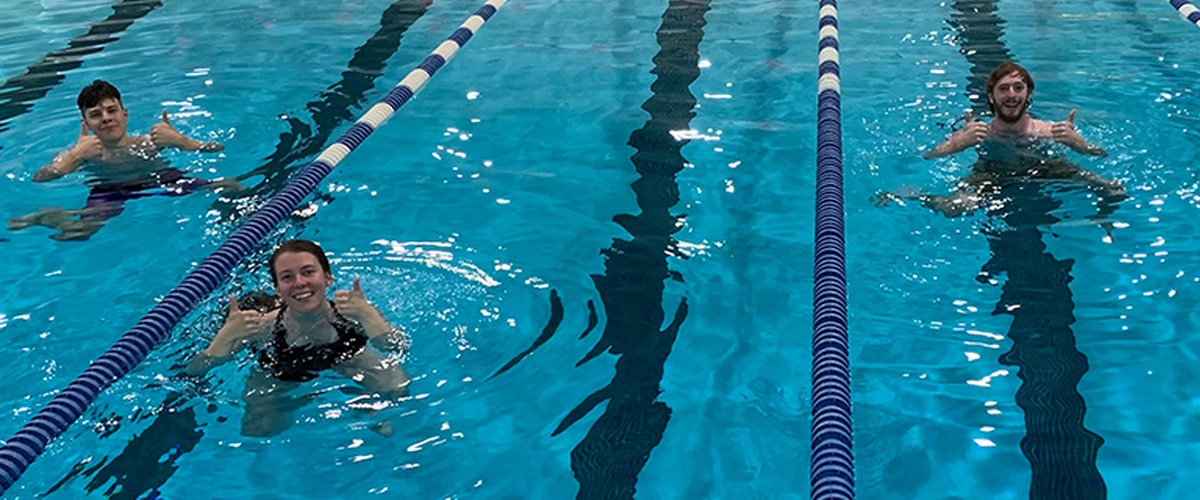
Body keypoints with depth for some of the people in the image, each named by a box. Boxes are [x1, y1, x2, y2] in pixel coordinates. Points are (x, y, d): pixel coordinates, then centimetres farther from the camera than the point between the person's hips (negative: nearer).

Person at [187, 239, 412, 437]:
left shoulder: (350, 313, -32)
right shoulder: (262, 327, -31)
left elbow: (400, 349, -43)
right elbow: (195, 371, -31)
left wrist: (367, 315, -56)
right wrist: (226, 335, -48)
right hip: (280, 380, 0)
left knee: (396, 387, -20)